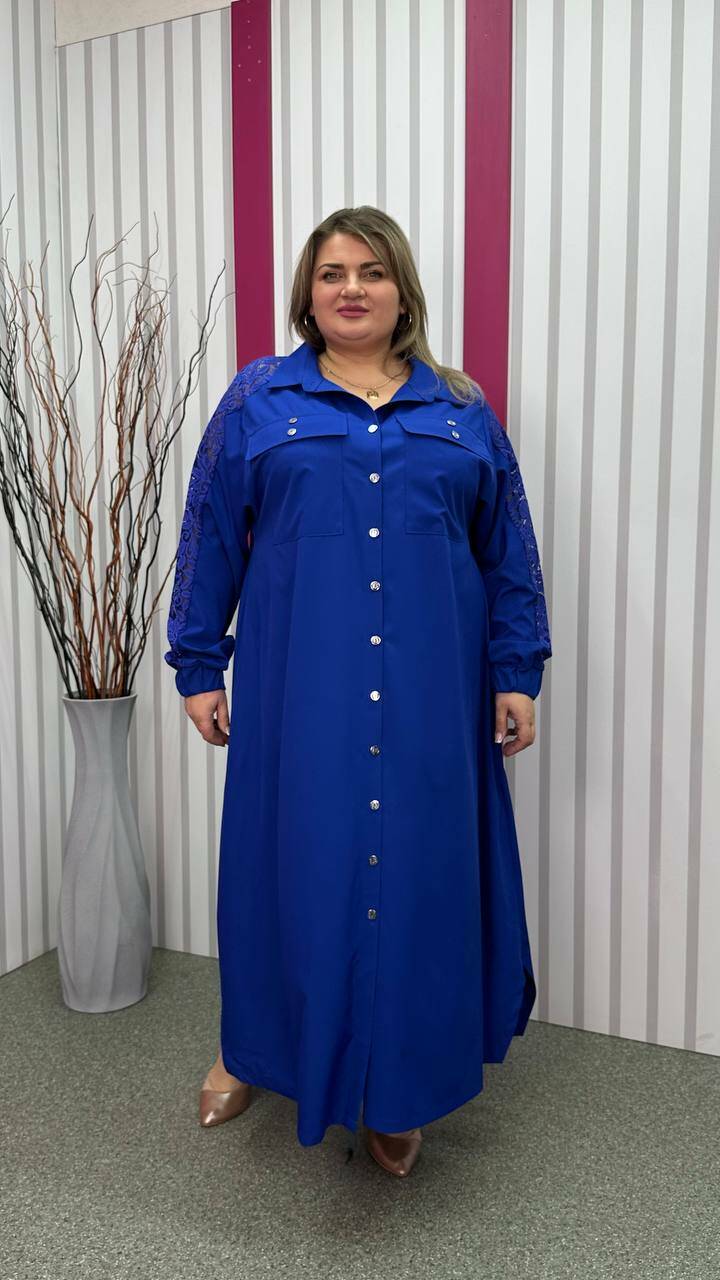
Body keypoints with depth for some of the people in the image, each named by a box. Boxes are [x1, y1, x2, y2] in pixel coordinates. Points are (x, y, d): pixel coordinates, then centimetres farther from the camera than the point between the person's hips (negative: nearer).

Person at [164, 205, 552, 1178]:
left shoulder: (463, 410, 9)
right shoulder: (257, 402, 5)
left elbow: (509, 551, 9)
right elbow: (209, 540, 5)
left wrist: (517, 675, 4)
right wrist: (199, 667, 3)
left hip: (432, 694, 2)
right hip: (299, 688, -1)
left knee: (419, 867, 8)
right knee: (291, 859, 8)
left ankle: (398, 1090, 29)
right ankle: (257, 1046, 35)